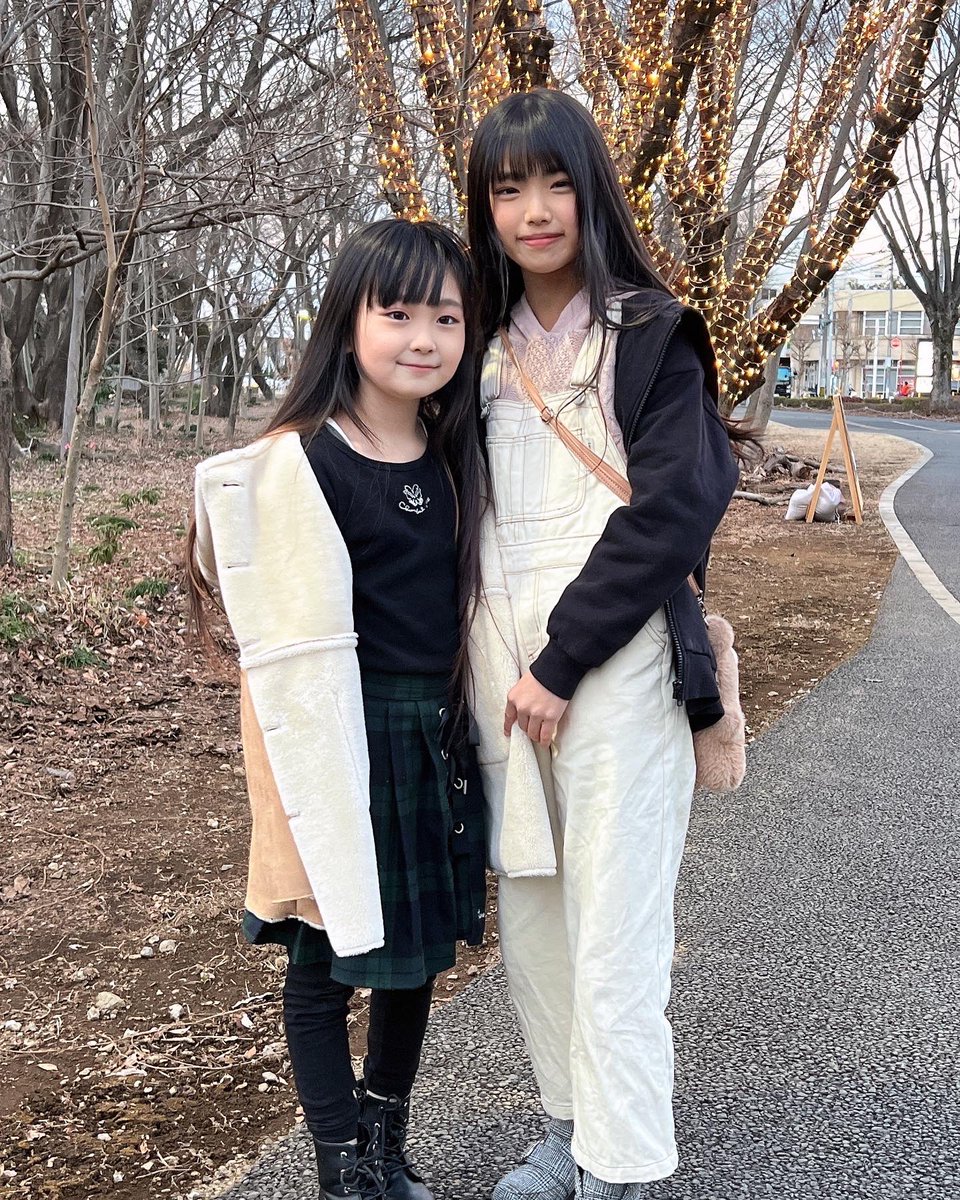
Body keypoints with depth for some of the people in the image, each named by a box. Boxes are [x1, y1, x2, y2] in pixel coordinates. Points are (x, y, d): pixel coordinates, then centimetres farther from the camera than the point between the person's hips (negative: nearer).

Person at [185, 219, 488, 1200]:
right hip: (343, 735, -7)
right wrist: (317, 800, -18)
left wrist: (464, 739, 9)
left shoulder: (453, 459, 6)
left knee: (415, 952, 17)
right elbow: (293, 652, -17)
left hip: (438, 739, 7)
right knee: (328, 958, 9)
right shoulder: (298, 461, -14)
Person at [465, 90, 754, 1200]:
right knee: (528, 916, 12)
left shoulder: (650, 333, -4)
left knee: (613, 930, -4)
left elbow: (671, 510, -13)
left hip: (617, 664, -6)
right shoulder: (483, 345, 13)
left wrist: (562, 661, -15)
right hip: (508, 667, 6)